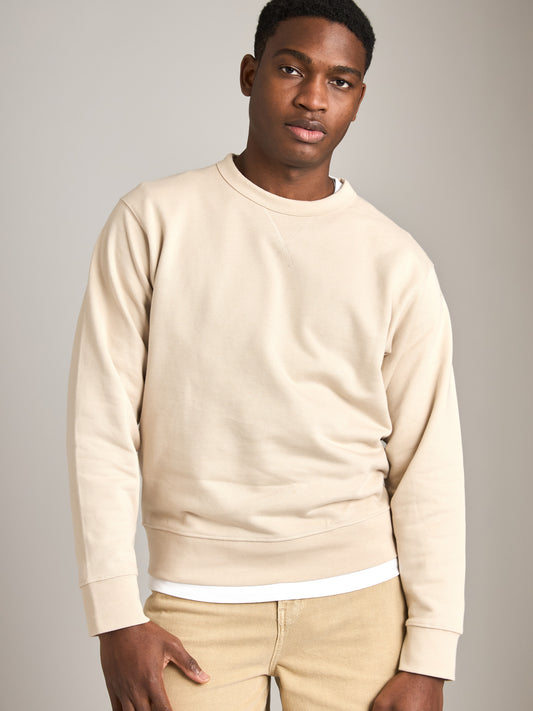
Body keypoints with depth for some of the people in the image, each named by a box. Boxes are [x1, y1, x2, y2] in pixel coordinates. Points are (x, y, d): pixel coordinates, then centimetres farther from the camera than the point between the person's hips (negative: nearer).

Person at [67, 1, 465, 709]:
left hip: (358, 597, 1)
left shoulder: (396, 261, 2)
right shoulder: (153, 220, 0)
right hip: (199, 597, -1)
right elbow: (102, 424, -2)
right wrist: (116, 616, -6)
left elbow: (428, 465, 2)